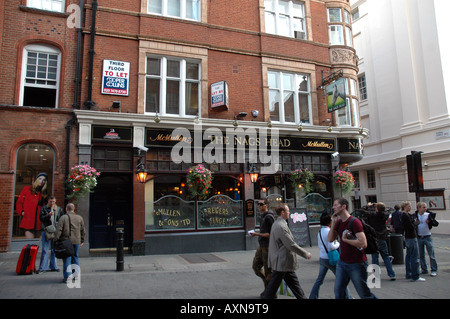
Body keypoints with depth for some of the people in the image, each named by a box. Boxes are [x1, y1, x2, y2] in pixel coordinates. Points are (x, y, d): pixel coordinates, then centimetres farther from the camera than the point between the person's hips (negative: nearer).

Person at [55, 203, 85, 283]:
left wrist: (56, 240, -3)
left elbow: (59, 230, -10)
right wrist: (82, 241, 19)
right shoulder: (79, 218, 8)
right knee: (75, 257, 14)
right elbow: (83, 231, 12)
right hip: (76, 241, 3)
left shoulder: (63, 218, -4)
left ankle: (67, 276, -3)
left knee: (67, 258, 1)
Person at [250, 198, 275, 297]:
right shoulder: (263, 216, 12)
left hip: (268, 247, -9)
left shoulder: (269, 217, -18)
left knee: (268, 270, 1)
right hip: (261, 246, 9)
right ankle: (267, 285, 28)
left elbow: (270, 234, -21)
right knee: (256, 266, 13)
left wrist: (257, 234, -22)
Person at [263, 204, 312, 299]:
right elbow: (291, 245, -23)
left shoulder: (277, 224, 10)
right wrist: (306, 254, -12)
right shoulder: (281, 226, -23)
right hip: (281, 262, -10)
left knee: (294, 283, 18)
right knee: (273, 286, 2)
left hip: (286, 262, 10)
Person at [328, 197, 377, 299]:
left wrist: (345, 239, -16)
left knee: (365, 295, 7)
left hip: (356, 264, -7)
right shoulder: (338, 222, 7)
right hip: (342, 263, 7)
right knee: (338, 292, 8)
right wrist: (333, 223, -5)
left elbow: (363, 243, -26)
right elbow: (330, 239, 2)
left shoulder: (354, 222, -17)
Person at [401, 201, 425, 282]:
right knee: (415, 257, -7)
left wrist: (413, 221, 0)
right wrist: (414, 222, -3)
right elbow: (411, 227, -20)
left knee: (408, 256, 15)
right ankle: (415, 277, -4)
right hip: (411, 238, -10)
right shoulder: (405, 216, -18)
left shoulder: (406, 215, 13)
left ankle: (409, 274, 24)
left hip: (408, 237, 10)